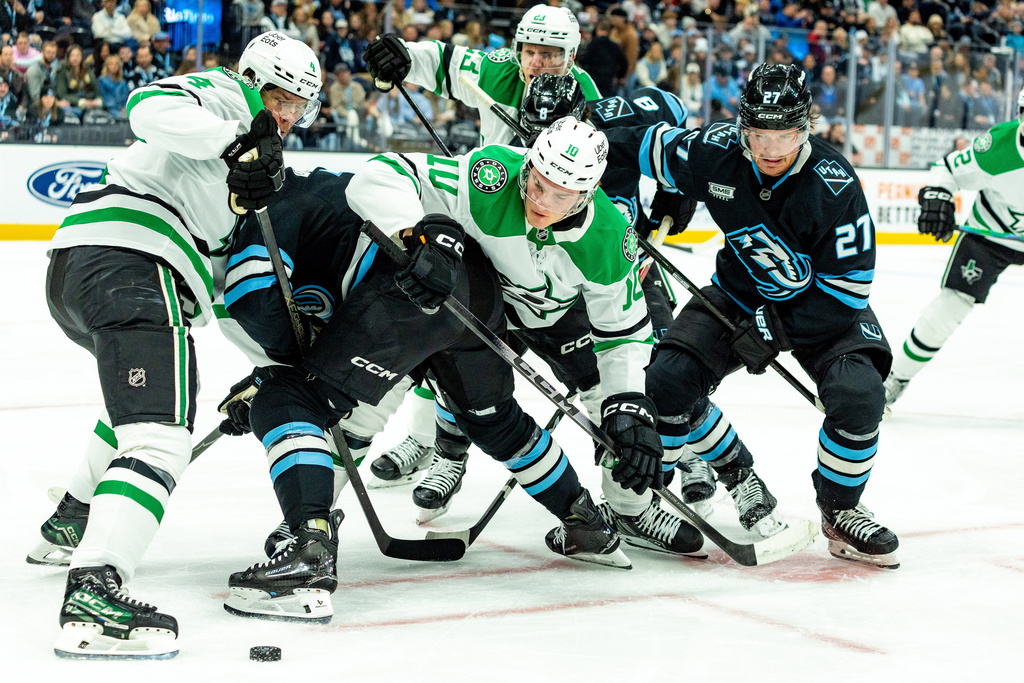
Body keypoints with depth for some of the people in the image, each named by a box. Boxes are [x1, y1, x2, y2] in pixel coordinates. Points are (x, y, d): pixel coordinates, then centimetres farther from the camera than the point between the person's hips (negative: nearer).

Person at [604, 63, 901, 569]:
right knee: (669, 378, -16)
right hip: (741, 294, 3)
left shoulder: (834, 185, -27)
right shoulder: (714, 152, -19)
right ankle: (737, 479, 8)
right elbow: (649, 146, 1)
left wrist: (779, 330, -24)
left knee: (858, 395, -28)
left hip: (821, 306, -3)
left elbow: (849, 287, -22)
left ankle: (839, 509, -1)